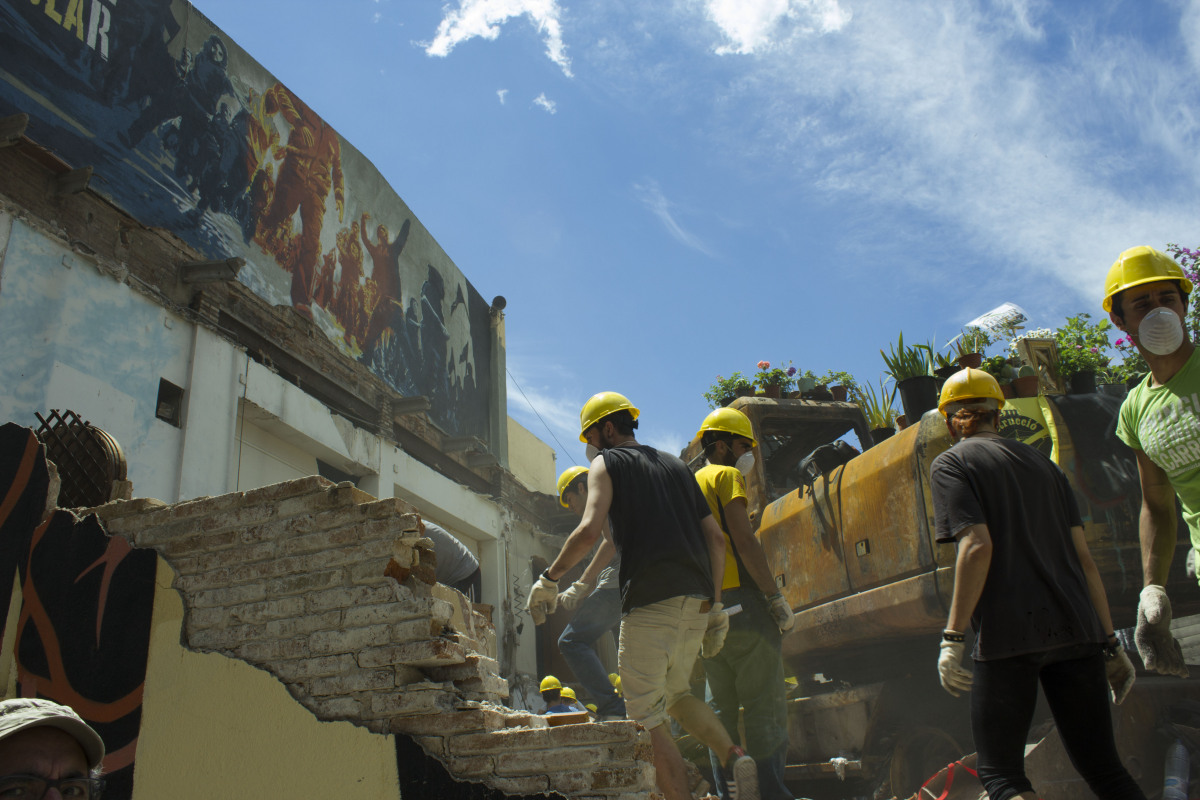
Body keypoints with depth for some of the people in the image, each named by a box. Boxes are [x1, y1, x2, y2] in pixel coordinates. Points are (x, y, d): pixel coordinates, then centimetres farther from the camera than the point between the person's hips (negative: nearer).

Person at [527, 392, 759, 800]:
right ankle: (735, 756, 4)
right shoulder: (675, 464, 23)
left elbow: (589, 530, -12)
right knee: (674, 693, 24)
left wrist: (549, 578, -1)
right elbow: (716, 538, 18)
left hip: (651, 599, -7)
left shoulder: (607, 464, 5)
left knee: (646, 714, 0)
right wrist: (716, 605, 20)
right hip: (697, 600, 7)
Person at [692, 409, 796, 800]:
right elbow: (745, 541, -14)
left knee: (722, 708, 11)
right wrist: (777, 598, -13)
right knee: (765, 707, -6)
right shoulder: (726, 476, -3)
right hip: (740, 600, -8)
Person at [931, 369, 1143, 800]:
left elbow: (977, 547, -13)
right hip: (1076, 631, 6)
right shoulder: (1043, 463, 20)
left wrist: (952, 638, -14)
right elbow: (1083, 558, 15)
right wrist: (1110, 642, 17)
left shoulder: (951, 463, 2)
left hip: (1007, 636, -6)